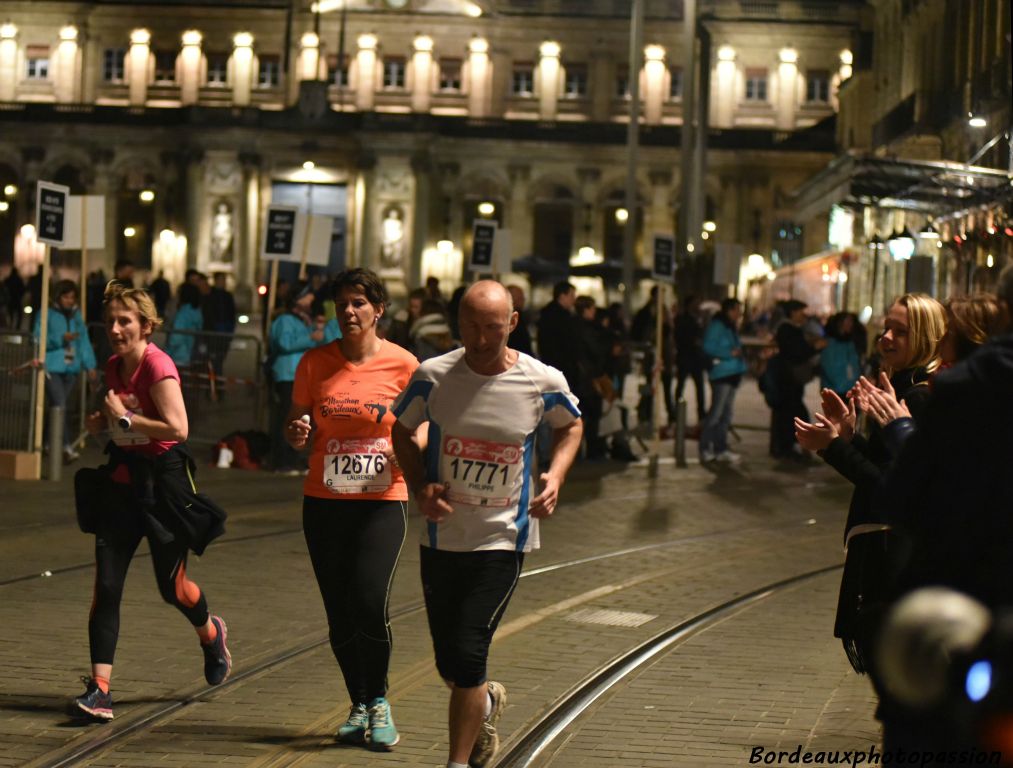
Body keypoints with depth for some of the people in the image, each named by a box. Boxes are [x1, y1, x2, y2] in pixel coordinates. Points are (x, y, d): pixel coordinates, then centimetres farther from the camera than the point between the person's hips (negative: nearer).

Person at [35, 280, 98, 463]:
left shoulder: (76, 316, 12)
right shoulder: (47, 315, -2)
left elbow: (84, 342, 11)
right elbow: (39, 340, -9)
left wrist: (90, 366, 3)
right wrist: (61, 339, -20)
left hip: (71, 368, 5)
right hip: (52, 368, -5)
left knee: (61, 406, 9)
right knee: (60, 406, -15)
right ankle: (66, 447, -21)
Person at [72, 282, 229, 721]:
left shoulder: (158, 365, -16)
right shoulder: (114, 366, 7)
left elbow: (177, 427, -26)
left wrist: (124, 419, -22)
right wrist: (101, 422, 5)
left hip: (162, 482, -6)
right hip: (121, 479, 6)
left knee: (171, 586, 8)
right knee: (106, 586, -6)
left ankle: (211, 634, 42)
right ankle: (99, 690, -9)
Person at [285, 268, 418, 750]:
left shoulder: (403, 365, -4)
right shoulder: (315, 363, 2)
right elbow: (296, 430, 10)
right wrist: (297, 434, -13)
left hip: (382, 500, -2)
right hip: (324, 502, 3)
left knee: (369, 603, -17)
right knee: (339, 614, 5)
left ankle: (379, 702, 4)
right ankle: (359, 706, 24)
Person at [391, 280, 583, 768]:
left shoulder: (542, 382, -8)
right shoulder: (433, 376, -7)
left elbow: (570, 425, 13)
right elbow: (403, 431, 10)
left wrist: (555, 476, -4)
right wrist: (419, 487, -6)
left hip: (503, 540, -2)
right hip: (442, 537, 2)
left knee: (466, 655, -13)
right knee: (449, 665, 11)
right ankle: (486, 702, 46)